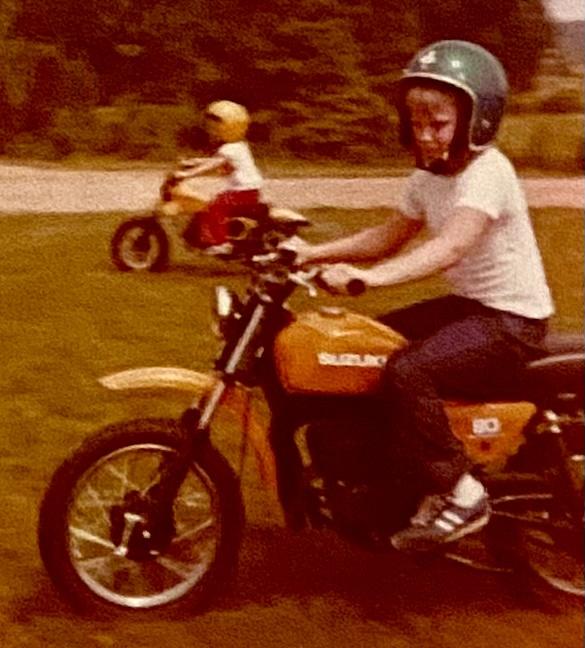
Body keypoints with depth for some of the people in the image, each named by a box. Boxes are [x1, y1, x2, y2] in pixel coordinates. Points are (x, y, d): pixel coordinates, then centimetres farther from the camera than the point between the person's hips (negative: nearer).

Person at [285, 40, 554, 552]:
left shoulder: (488, 172, -21)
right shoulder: (428, 176, 8)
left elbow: (451, 247, -36)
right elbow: (390, 237, 11)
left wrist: (368, 276, -48)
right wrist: (316, 252, -3)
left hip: (513, 321, -10)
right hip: (468, 304, 10)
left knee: (408, 372, -29)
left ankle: (461, 495, -15)